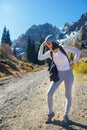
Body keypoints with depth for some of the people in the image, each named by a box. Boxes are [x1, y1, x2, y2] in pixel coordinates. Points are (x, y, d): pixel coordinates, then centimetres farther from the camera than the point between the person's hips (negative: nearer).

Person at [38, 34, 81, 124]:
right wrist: (42, 46, -10)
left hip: (68, 74, -3)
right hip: (58, 74, 3)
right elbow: (39, 58, -13)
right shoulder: (49, 53, -1)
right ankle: (51, 113, 15)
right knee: (49, 93, -8)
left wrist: (73, 63, -7)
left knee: (68, 95, 7)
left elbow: (78, 51, -13)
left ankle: (66, 115, 27)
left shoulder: (63, 47, -12)